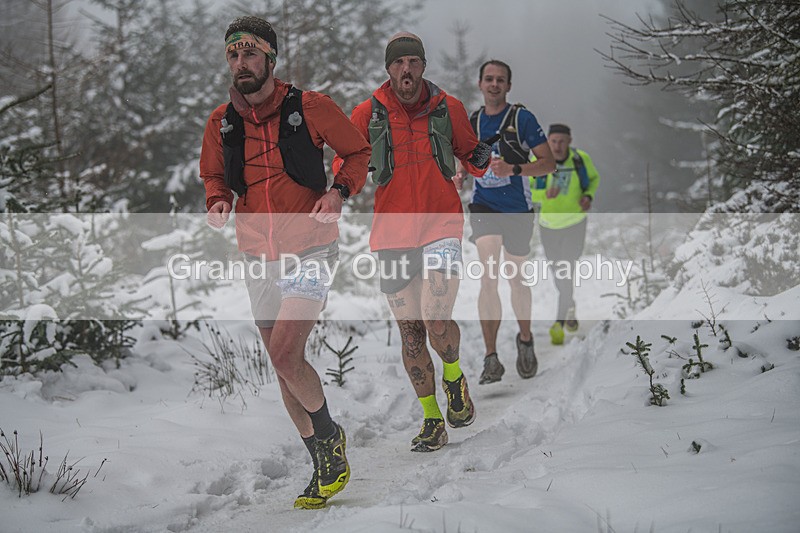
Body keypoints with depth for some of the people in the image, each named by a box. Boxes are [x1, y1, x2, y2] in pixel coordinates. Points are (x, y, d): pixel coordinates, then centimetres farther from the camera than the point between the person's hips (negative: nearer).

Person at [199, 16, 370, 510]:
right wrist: (218, 202, -2)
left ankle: (329, 431, 7)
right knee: (284, 366, 8)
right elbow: (214, 176, 20)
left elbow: (359, 152, 5)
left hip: (310, 251, -5)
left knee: (286, 354, -20)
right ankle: (328, 465, 21)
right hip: (260, 258, 5)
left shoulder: (310, 107, -8)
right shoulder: (221, 123, 3)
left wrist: (340, 190, -13)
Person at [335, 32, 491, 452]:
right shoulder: (367, 114, 2)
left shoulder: (448, 108, 3)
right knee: (411, 331, 5)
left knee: (437, 323, -18)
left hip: (441, 228, -1)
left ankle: (454, 377, 15)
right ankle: (432, 421, 18)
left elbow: (469, 154, 17)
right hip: (393, 234, 1)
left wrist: (490, 159, -5)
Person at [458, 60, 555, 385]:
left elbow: (549, 163, -10)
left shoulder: (522, 118, -6)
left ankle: (525, 340, 37)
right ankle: (491, 358, -16)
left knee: (516, 278, 11)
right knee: (488, 276, -16)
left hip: (517, 208, -2)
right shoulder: (471, 123, 6)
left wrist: (512, 169, -23)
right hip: (484, 206, 2)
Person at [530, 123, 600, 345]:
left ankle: (559, 323, -9)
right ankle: (569, 308, 43)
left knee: (566, 271, -13)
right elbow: (527, 192, -15)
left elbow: (594, 178, 4)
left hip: (575, 223, -2)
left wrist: (588, 196, -15)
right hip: (548, 224, 2)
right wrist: (545, 194, -34)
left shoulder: (581, 159, -16)